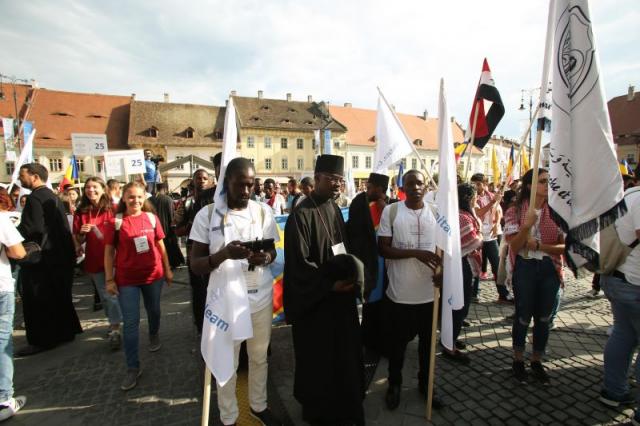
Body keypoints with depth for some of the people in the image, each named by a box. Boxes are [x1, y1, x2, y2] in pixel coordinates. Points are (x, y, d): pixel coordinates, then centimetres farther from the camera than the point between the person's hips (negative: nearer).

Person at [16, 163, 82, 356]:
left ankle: (42, 340, 10)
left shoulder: (35, 198, -16)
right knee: (58, 296, 17)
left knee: (37, 300, 2)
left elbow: (32, 228, -25)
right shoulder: (52, 196, 13)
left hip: (41, 257, -9)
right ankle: (65, 331, 27)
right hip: (59, 254, 9)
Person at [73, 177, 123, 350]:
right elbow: (79, 241, 7)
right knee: (104, 295, 14)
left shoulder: (112, 209, -4)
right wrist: (82, 233, -14)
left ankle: (115, 329, 4)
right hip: (94, 260, 3)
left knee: (111, 294, -1)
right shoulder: (81, 213, 3)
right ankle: (114, 323, 29)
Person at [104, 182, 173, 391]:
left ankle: (154, 335, 51)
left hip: (153, 275, 2)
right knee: (130, 322, 1)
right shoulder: (115, 222, -7)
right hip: (126, 279, -2)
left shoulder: (152, 218, -3)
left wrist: (167, 269, 8)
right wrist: (109, 279, -5)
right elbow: (109, 252, -3)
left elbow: (160, 245, 5)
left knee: (154, 311, 21)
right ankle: (133, 367, 11)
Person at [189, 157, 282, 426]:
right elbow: (195, 265, -9)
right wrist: (223, 254, -29)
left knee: (259, 356, 19)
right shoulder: (207, 215, -9)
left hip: (261, 297, 3)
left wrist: (265, 257, -17)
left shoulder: (264, 211, -1)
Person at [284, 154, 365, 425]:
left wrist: (349, 275, -1)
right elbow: (298, 263, -20)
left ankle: (341, 404, 41)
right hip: (315, 300, -7)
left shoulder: (335, 209, 5)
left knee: (342, 352, 19)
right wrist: (330, 284, -20)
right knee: (317, 356, 10)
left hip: (339, 295, 7)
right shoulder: (301, 214, -19)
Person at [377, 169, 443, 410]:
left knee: (428, 342, 19)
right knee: (397, 342, 15)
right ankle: (394, 383, 39)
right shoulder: (391, 211, -7)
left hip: (429, 292, 3)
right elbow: (383, 249, -10)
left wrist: (443, 270, -13)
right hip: (399, 293, -2)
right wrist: (416, 253, -23)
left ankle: (426, 383, 43)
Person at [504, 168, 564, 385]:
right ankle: (518, 361, 26)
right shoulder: (515, 212, -6)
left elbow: (565, 246, -4)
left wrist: (538, 245, -18)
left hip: (550, 268, 3)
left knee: (543, 318, 13)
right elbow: (514, 246, -13)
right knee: (523, 317, 7)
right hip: (525, 268, -2)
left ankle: (537, 362, 31)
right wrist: (527, 225, -27)